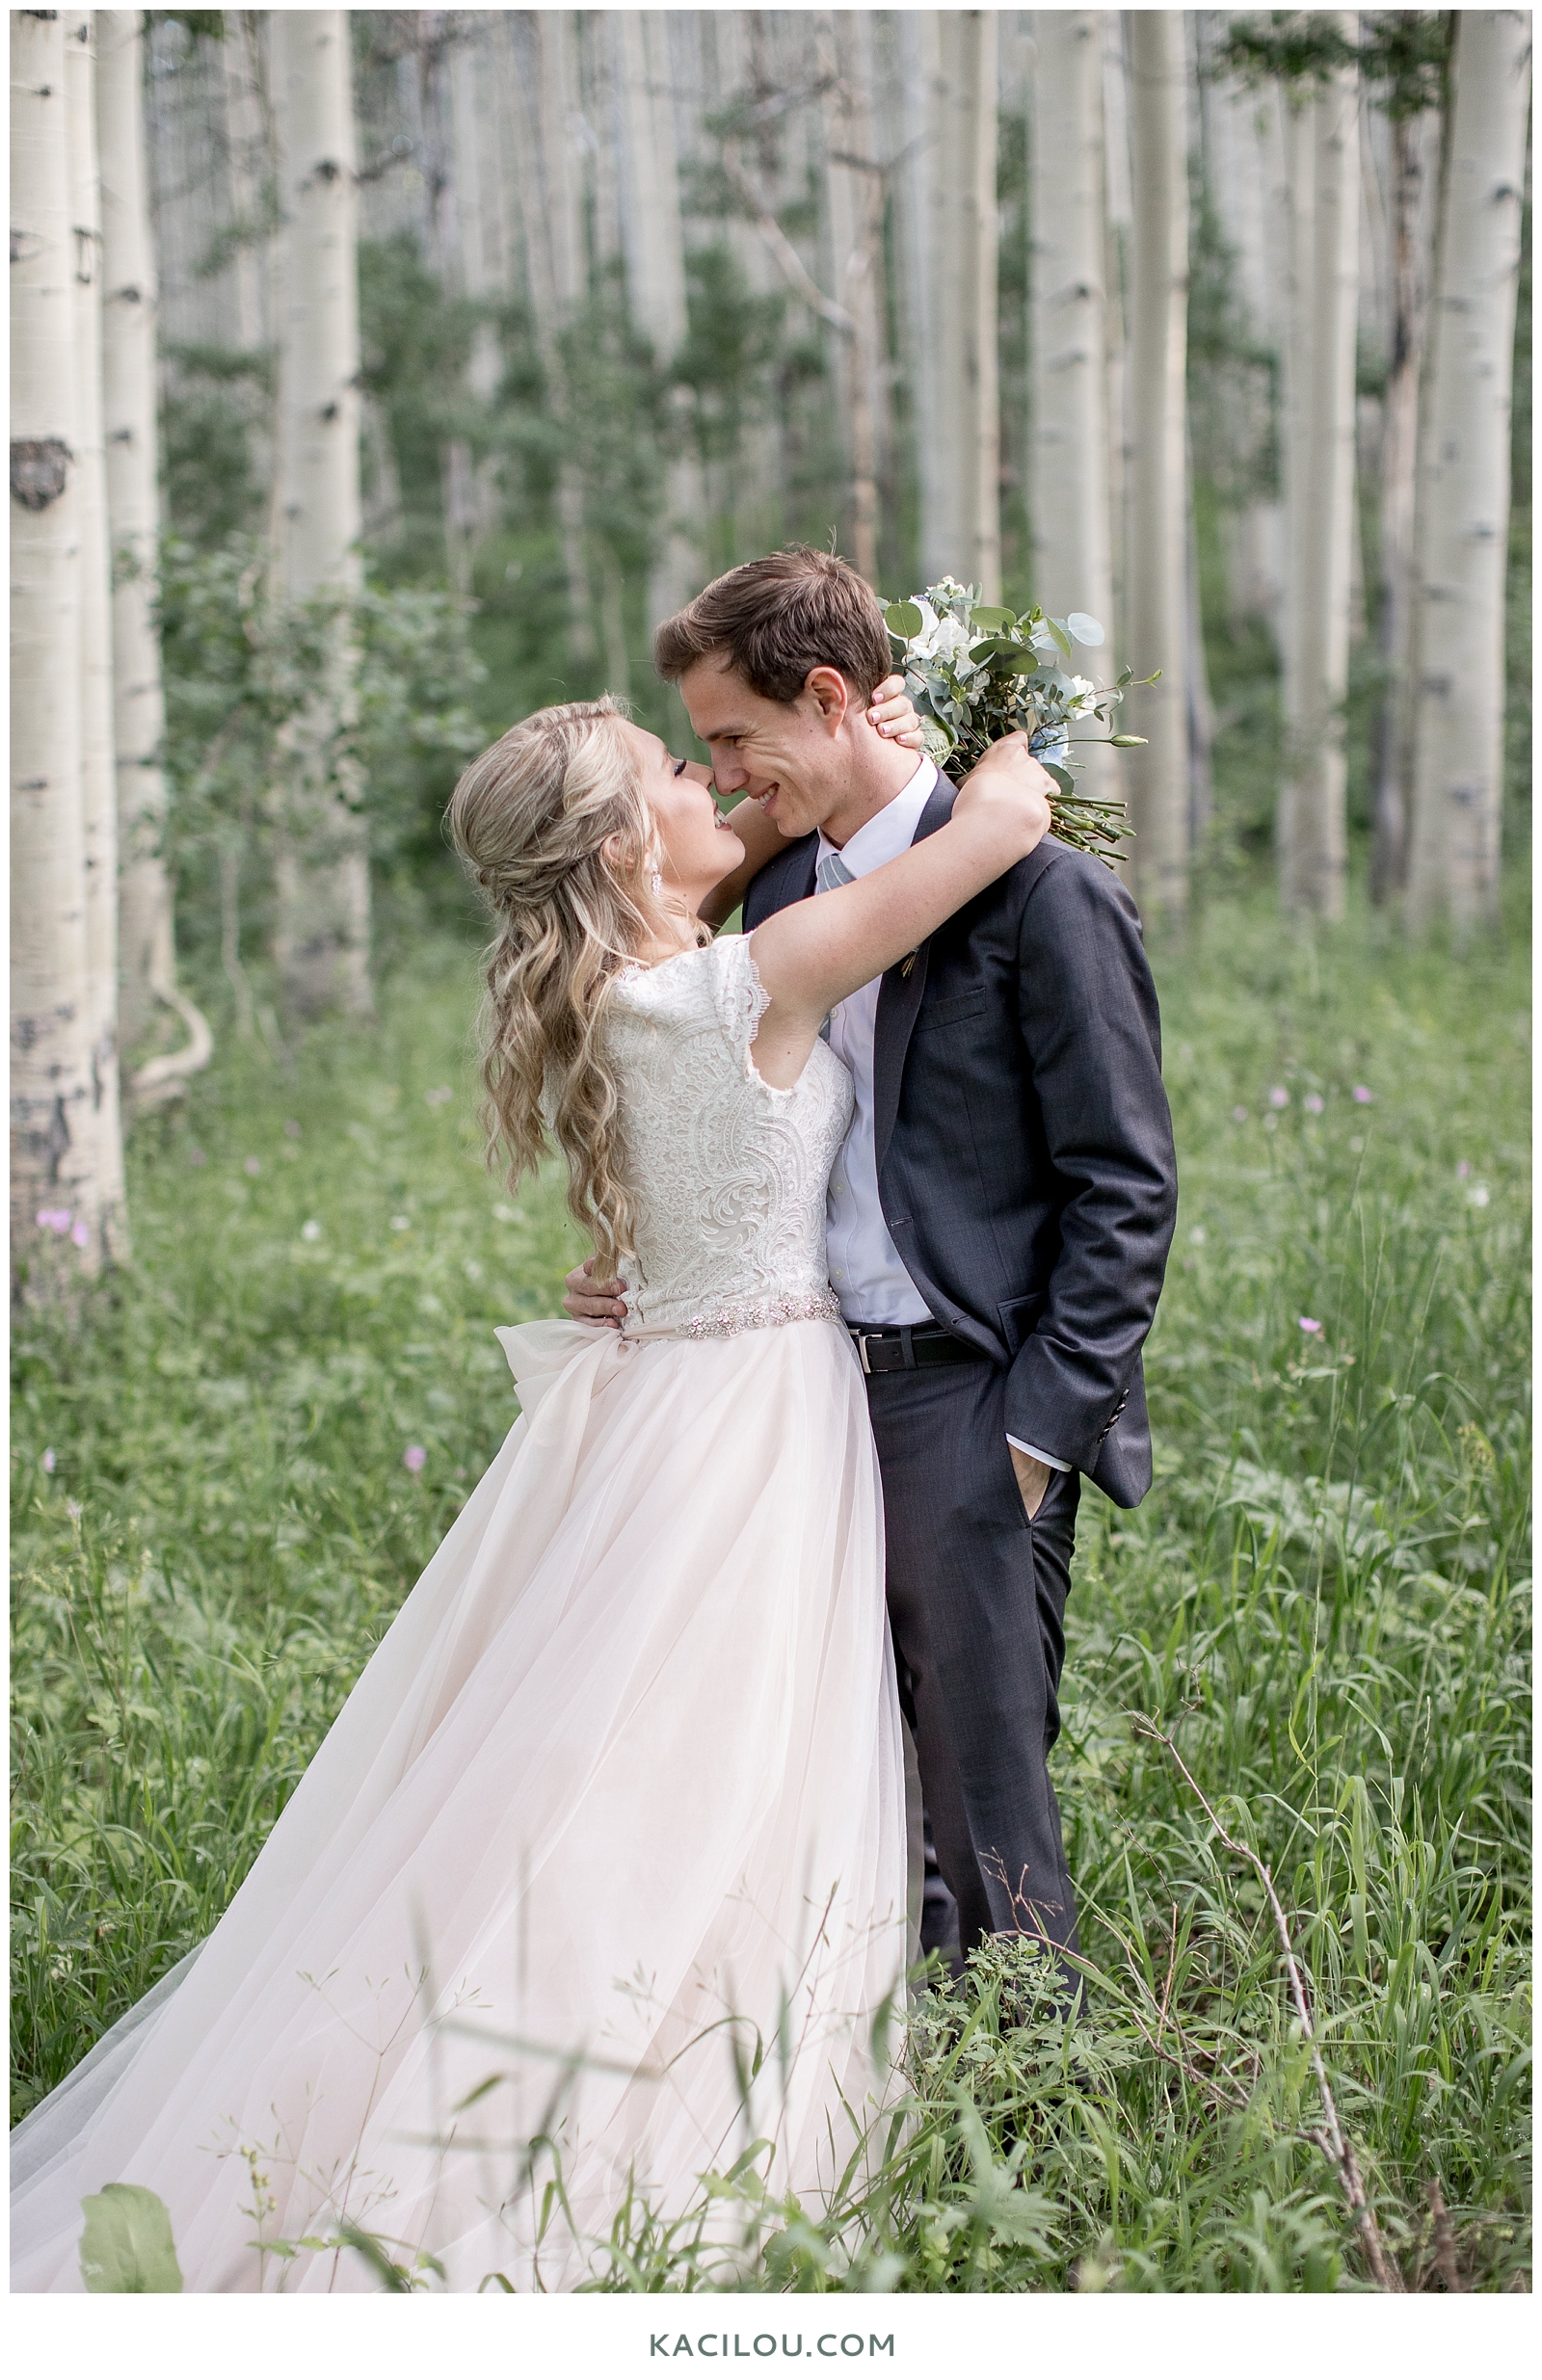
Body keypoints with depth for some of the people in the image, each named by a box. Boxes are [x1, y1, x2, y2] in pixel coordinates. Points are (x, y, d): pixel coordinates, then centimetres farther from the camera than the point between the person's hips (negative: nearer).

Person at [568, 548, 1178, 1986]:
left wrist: (1043, 1420, -13)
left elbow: (1123, 1185, -9)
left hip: (970, 1398, -7)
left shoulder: (1040, 891, -9)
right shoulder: (780, 889, 13)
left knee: (982, 1777, -3)